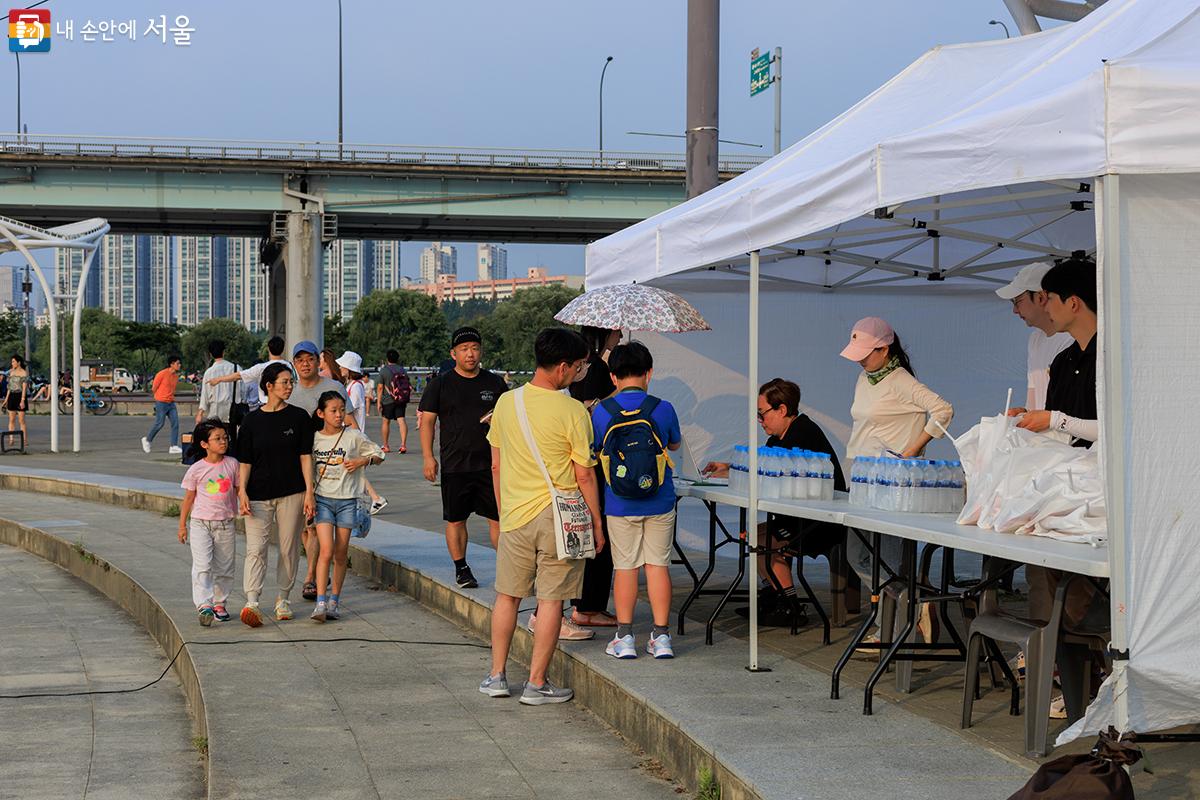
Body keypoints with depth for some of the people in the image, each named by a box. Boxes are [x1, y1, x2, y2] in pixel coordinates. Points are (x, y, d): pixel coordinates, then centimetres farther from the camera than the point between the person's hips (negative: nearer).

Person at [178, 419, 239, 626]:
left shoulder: (232, 464, 3)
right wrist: (182, 525, 5)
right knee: (202, 566, -13)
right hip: (200, 523, -3)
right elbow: (189, 497, 4)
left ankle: (219, 603, 22)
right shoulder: (196, 469, -4)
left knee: (224, 567, 9)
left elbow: (238, 489, 12)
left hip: (225, 523, 3)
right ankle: (204, 605, -18)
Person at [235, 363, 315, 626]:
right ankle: (252, 602, -16)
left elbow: (305, 457, 1)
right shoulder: (252, 420, 3)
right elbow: (245, 461, 4)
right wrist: (242, 492, -7)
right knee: (256, 548, -9)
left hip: (292, 494, 1)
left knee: (289, 548, 6)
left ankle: (283, 599, 19)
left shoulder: (299, 417, 2)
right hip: (259, 495, 0)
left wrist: (309, 492, -5)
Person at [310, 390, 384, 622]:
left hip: (347, 500, 1)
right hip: (323, 500, 0)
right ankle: (320, 602, -12)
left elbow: (379, 455, 8)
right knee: (326, 551, -13)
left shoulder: (353, 437, -1)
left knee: (341, 554, 5)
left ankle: (334, 600, 18)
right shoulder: (314, 439, 3)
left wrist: (363, 460, -11)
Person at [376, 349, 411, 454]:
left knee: (386, 421, 10)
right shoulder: (402, 370, 7)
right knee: (401, 420, -3)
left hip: (388, 400, -3)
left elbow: (380, 387, -7)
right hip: (402, 400, 3)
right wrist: (406, 400, 21)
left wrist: (379, 402, -3)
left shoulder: (383, 370, -4)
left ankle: (386, 446, 18)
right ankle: (403, 444, -17)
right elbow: (408, 385, 11)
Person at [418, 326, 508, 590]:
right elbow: (427, 421, 2)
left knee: (498, 517, -1)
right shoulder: (441, 384, 3)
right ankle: (461, 568, 16)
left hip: (490, 463, 1)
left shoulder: (494, 383, 9)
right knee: (456, 519, 5)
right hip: (455, 465, -1)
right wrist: (428, 457, -6)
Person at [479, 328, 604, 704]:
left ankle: (497, 675, 21)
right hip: (559, 515, -4)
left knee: (507, 595, 16)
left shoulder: (506, 402, 1)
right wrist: (597, 525, 2)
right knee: (551, 600, 4)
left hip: (514, 515, 4)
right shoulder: (572, 411, -12)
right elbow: (585, 476, -9)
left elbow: (496, 465, 9)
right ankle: (537, 684, 7)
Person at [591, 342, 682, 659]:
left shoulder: (601, 411, -7)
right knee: (658, 565, 8)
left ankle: (624, 638, 10)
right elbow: (675, 444, 12)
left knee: (625, 567, 7)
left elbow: (593, 450, 6)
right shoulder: (663, 409, -6)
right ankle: (661, 637, 10)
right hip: (659, 502, 0)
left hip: (620, 504, 0)